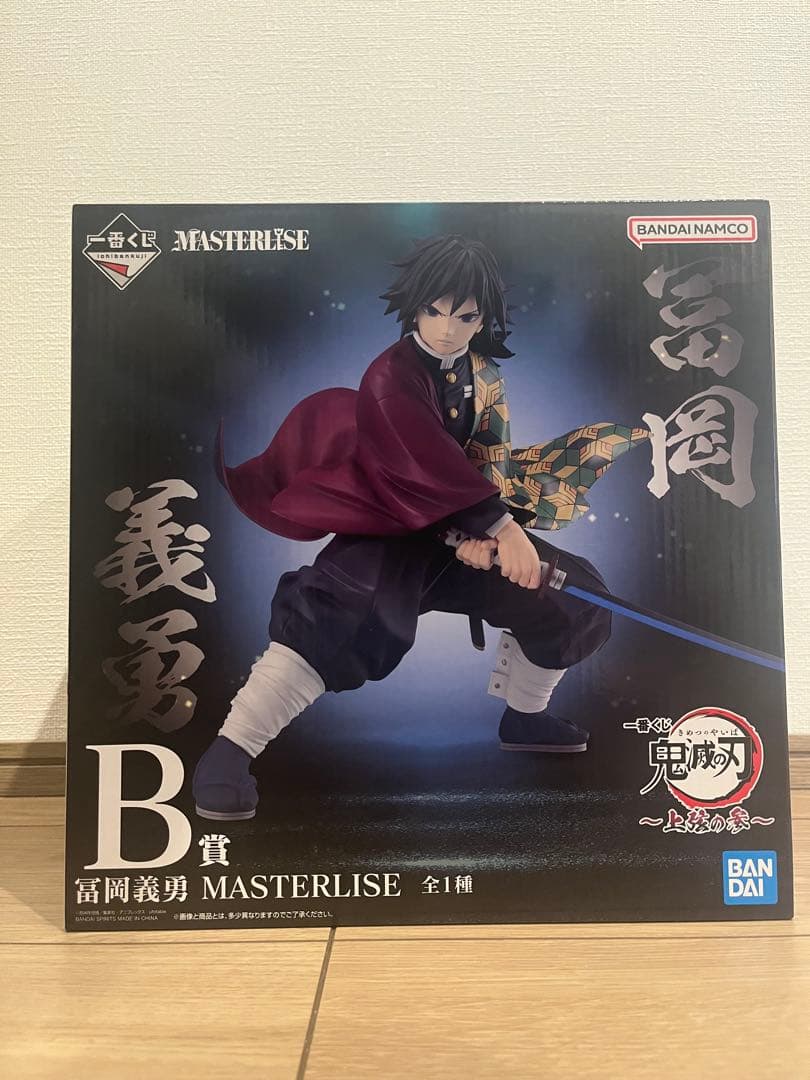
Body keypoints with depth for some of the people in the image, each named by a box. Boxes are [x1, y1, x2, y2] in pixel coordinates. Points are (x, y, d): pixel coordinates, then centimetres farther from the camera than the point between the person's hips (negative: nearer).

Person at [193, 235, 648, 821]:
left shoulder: (484, 377, 4)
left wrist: (484, 532, -18)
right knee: (346, 612, -37)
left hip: (463, 529, 7)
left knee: (574, 593, 6)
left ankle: (525, 716, 29)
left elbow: (490, 466, 0)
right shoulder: (391, 376, -17)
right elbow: (429, 464, -29)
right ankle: (229, 751, -26)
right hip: (387, 528, -7)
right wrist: (503, 528, -31)